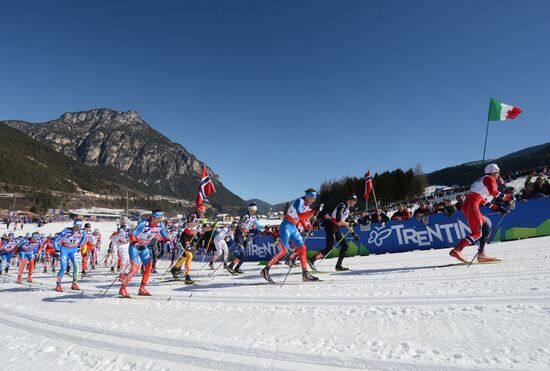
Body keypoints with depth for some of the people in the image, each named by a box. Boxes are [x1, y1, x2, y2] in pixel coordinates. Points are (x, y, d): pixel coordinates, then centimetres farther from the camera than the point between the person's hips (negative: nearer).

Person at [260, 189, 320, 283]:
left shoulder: (306, 205, 12)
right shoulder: (300, 201, -15)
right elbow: (300, 215, -30)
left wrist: (306, 226, 7)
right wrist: (313, 211, -30)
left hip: (293, 228, 9)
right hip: (286, 227, -9)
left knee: (302, 248, 4)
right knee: (283, 251, -9)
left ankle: (305, 274, 9)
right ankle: (265, 270, 2)